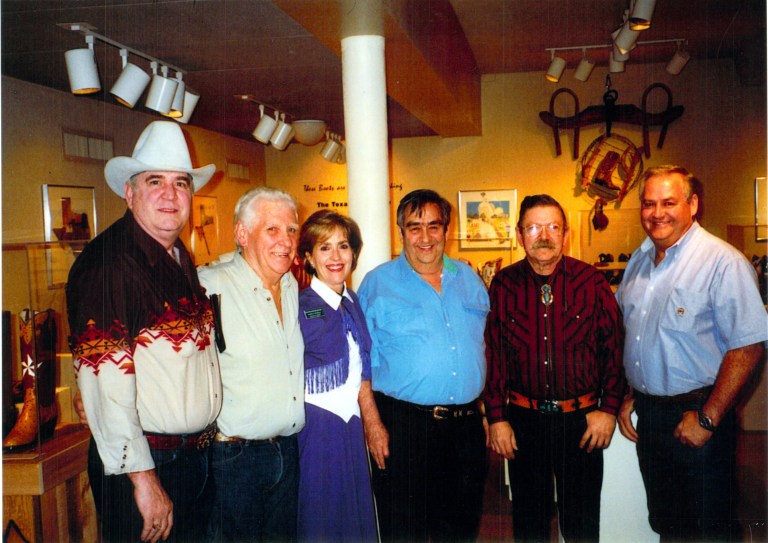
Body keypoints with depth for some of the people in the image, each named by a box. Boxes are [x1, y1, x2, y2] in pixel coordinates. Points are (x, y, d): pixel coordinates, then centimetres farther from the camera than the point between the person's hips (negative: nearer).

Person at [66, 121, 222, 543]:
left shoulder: (182, 260, 9)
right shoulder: (108, 262, -18)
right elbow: (104, 378, -24)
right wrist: (143, 479, -23)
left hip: (197, 456, 8)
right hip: (142, 465, -8)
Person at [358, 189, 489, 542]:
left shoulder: (469, 279, 10)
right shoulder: (377, 284, -3)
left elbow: (483, 346, 16)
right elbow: (364, 363, -4)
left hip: (467, 424, 4)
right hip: (404, 424, -4)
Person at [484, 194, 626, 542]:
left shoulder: (591, 282, -4)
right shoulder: (503, 285, -3)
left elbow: (615, 347, 0)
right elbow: (493, 353, -1)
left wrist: (609, 408, -5)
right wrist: (497, 417, -3)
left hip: (582, 419, 0)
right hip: (523, 419, 1)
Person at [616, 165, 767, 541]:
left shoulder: (722, 262, -15)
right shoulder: (638, 262, 7)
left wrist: (707, 418, -19)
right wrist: (629, 397, 10)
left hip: (696, 415, -6)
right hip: (648, 412, 6)